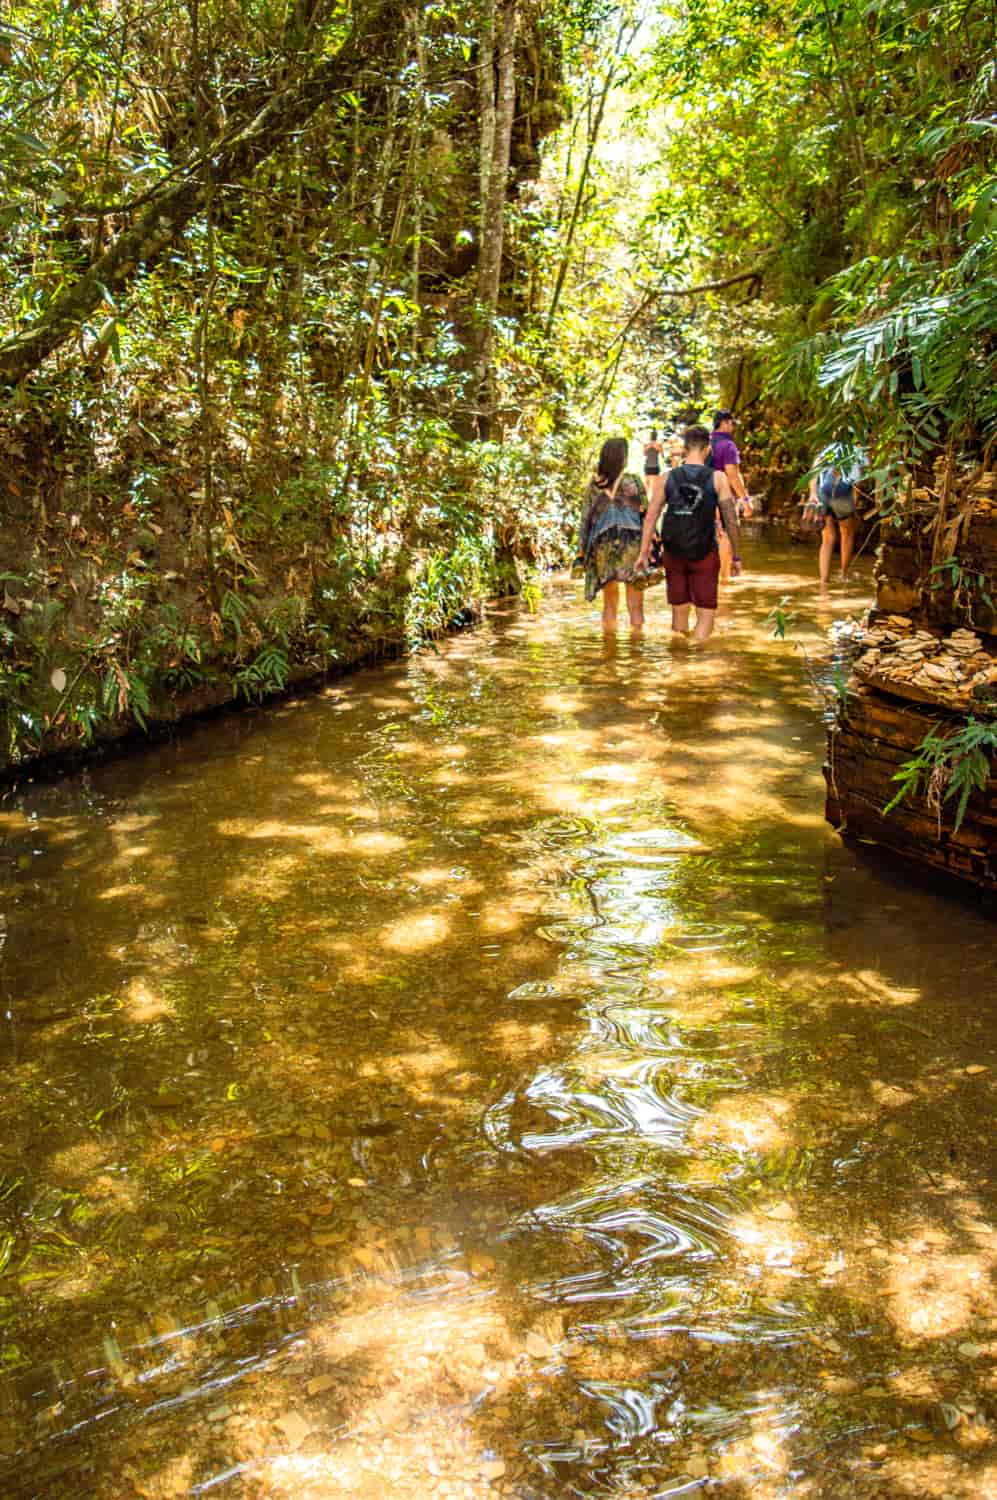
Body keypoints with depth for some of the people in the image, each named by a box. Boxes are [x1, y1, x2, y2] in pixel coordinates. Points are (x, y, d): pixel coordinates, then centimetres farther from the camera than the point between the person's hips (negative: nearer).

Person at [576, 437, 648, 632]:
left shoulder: (593, 484, 3)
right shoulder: (633, 481, -3)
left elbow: (585, 520, 5)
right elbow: (647, 516, -3)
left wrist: (582, 550, 10)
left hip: (603, 545, 3)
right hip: (631, 543, -3)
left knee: (609, 597, 12)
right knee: (635, 592, 5)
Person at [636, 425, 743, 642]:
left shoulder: (668, 478, 0)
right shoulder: (717, 478, -6)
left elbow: (650, 517, -2)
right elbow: (730, 520, -6)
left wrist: (643, 553, 3)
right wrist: (736, 556, 2)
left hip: (673, 553, 3)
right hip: (704, 554, -3)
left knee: (679, 612, 15)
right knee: (706, 614, 2)